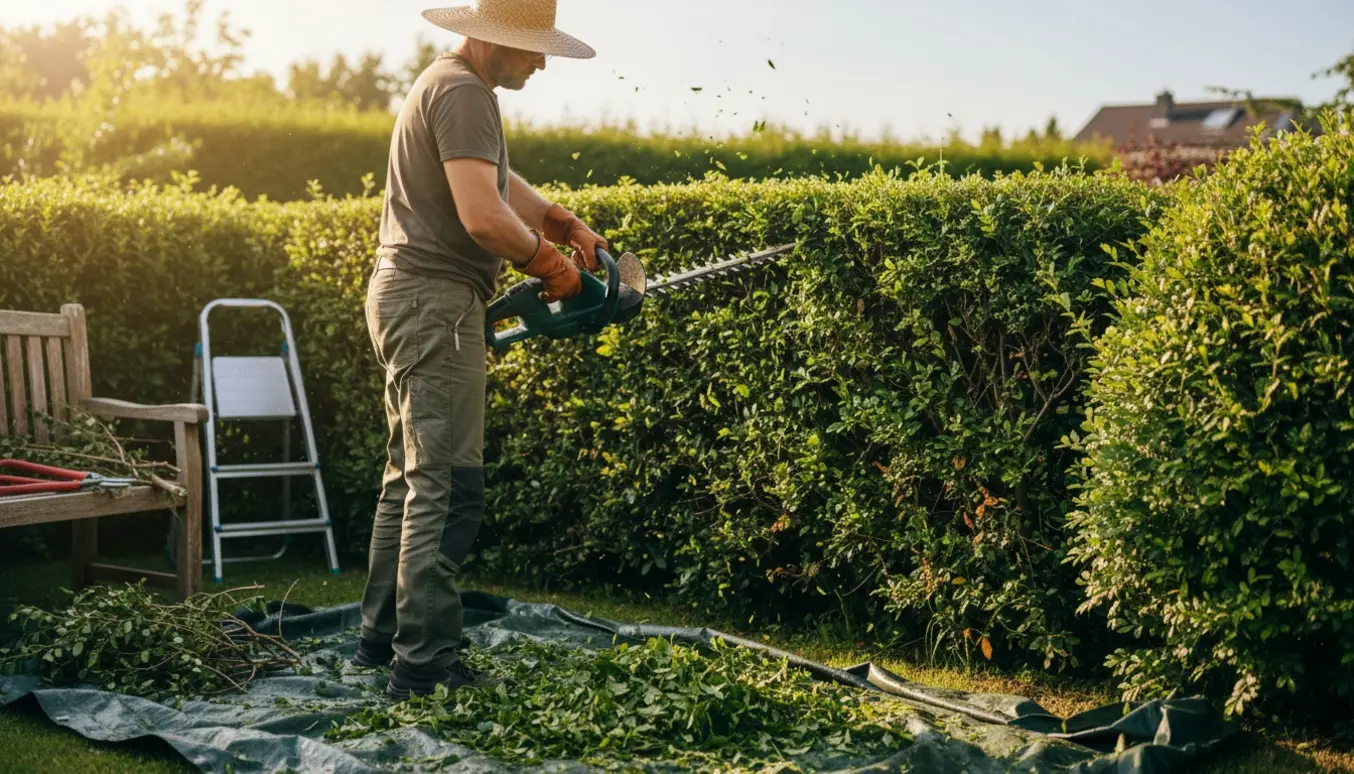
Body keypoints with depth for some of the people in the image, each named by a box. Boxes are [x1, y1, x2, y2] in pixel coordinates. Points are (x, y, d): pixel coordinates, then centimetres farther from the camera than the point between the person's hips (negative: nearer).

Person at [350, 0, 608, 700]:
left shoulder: (445, 84, 18)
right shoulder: (463, 93, -15)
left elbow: (500, 183, 23)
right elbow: (483, 214, -26)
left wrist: (567, 224, 8)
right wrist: (549, 261, -10)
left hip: (408, 300, 11)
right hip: (435, 303, -11)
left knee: (410, 478, 16)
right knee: (447, 488, -10)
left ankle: (383, 637, 23)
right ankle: (426, 665, -9)